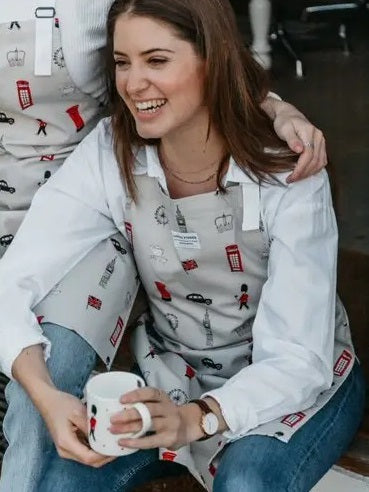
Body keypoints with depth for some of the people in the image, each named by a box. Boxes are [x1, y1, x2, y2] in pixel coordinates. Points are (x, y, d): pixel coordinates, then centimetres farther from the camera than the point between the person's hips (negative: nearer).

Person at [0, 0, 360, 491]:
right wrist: (46, 396, -40)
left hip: (300, 380, -2)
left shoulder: (286, 174, -25)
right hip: (172, 372, 2)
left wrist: (194, 419, -45)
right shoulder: (109, 155, -17)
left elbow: (298, 359, -27)